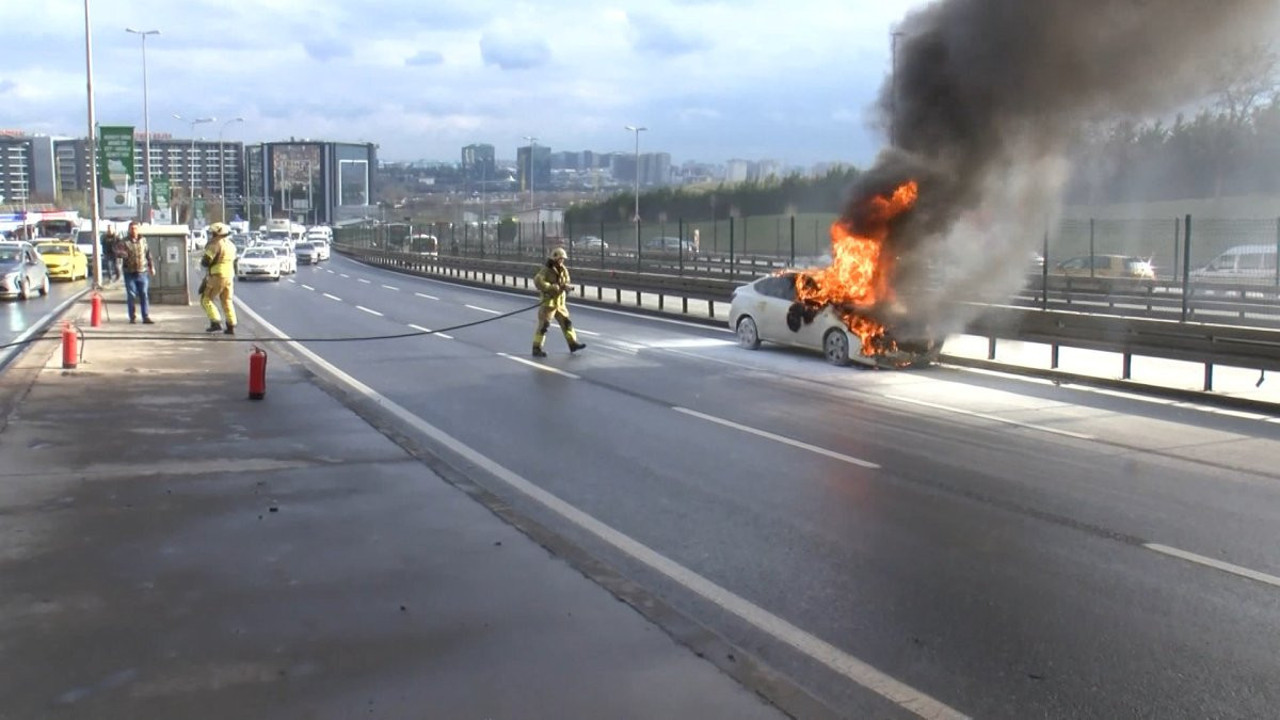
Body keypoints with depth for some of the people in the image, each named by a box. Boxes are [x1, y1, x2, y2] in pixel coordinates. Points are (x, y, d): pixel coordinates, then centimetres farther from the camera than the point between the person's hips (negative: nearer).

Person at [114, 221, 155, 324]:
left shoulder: (143, 240, 9)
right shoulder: (124, 242, -1)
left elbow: (148, 254, 16)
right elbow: (118, 252, -15)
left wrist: (151, 266, 16)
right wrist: (122, 254, -36)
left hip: (142, 272, 2)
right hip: (130, 273, -2)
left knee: (144, 295, -1)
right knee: (131, 296, 2)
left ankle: (146, 317, 1)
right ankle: (132, 317, 11)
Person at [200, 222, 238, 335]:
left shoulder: (216, 244, -13)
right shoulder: (231, 245, 13)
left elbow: (206, 261, -17)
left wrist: (202, 262, 6)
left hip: (217, 276, -8)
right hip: (229, 276, 8)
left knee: (206, 299, 2)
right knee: (227, 301, 12)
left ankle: (216, 322, -8)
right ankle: (231, 326, 8)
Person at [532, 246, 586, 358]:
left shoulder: (563, 270, 8)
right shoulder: (546, 270, -14)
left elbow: (567, 283, 8)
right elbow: (538, 281, -27)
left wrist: (566, 286, -18)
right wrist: (553, 287, -32)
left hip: (560, 303, 7)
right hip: (548, 302, -7)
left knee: (566, 322, 13)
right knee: (544, 325, -7)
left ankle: (573, 344, 25)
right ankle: (536, 348, -3)